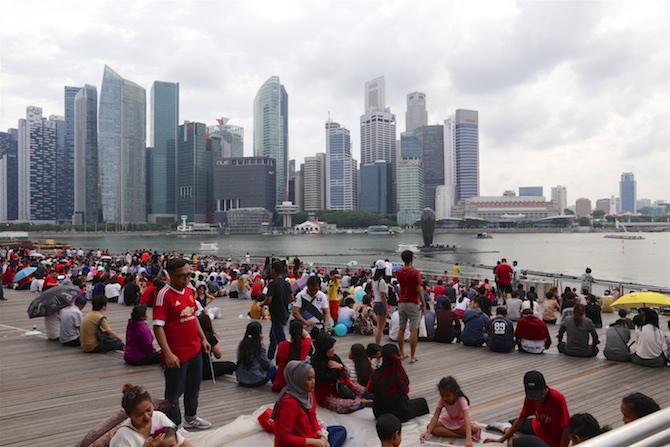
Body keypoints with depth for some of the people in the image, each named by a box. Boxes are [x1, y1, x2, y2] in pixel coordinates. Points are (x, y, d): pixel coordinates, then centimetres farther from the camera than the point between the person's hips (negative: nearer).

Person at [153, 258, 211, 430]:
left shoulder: (189, 291, 5)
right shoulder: (164, 295, -18)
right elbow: (158, 327, -21)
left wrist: (203, 338, 15)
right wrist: (168, 354, -25)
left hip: (195, 350, 8)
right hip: (177, 355, -8)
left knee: (194, 385, 23)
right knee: (174, 391, 8)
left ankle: (191, 417, 42)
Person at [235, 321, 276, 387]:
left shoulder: (241, 344, 0)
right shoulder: (259, 346, -14)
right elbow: (267, 365, -4)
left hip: (241, 380, 6)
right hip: (255, 381, -6)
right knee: (273, 368, 18)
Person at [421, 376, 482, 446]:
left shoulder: (461, 400, -33)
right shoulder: (442, 400, -21)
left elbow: (466, 419, -45)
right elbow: (435, 417, -24)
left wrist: (468, 439, -59)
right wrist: (427, 433, -38)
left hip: (462, 421, -3)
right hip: (449, 420, 3)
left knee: (474, 429, -35)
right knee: (429, 427, -23)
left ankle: (445, 431, -24)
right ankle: (461, 436, -25)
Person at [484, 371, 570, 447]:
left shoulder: (558, 399, -34)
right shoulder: (530, 397, -16)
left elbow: (567, 429, -30)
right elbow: (521, 418, -8)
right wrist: (502, 439, -10)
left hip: (553, 439, -5)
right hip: (539, 426, 5)